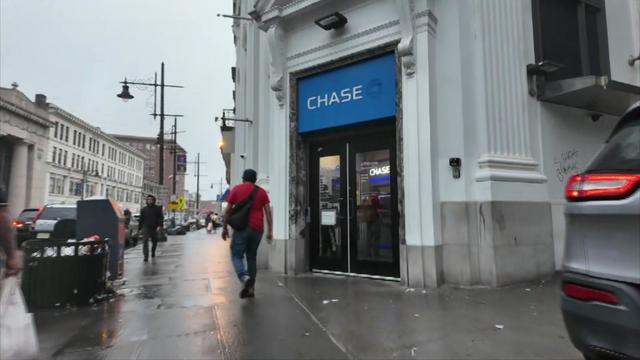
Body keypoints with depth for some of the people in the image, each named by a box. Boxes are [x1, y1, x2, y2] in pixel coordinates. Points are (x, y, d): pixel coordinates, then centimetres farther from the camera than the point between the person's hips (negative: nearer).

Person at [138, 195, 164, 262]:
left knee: (154, 242, 14)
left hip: (154, 228, 0)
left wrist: (159, 226, -17)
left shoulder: (158, 209, 2)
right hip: (146, 227, 0)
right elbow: (141, 219, 13)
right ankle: (146, 256, -18)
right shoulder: (143, 209, 7)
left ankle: (153, 252, 40)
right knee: (145, 242, -14)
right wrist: (139, 228, 11)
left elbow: (161, 218, -4)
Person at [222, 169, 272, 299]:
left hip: (242, 227, -3)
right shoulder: (261, 191, 10)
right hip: (257, 228, 3)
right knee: (252, 257, 14)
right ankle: (251, 288, 14)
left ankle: (245, 278, -21)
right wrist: (270, 231, 4)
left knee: (236, 255, 4)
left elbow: (228, 210, 2)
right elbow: (268, 212, 3)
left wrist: (224, 228, 10)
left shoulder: (236, 189, 5)